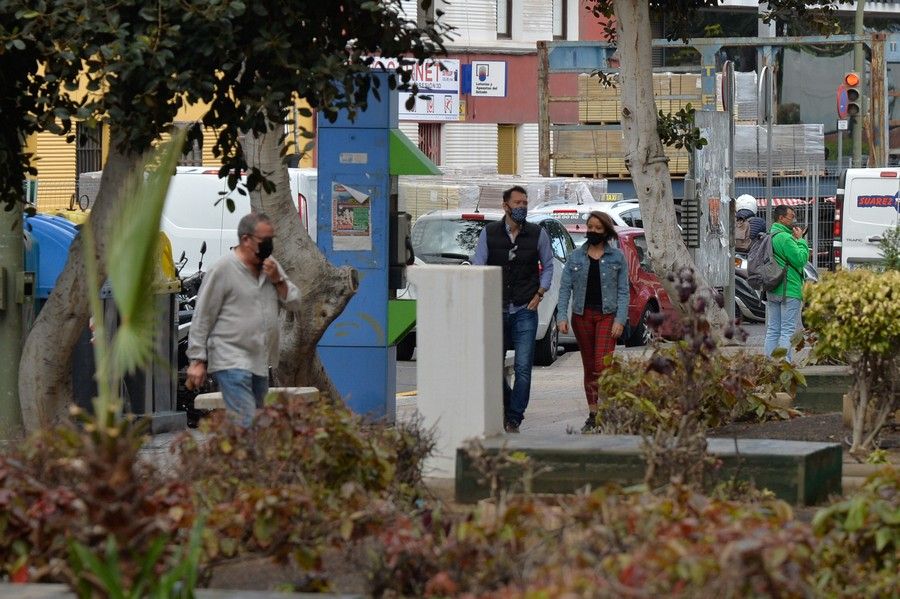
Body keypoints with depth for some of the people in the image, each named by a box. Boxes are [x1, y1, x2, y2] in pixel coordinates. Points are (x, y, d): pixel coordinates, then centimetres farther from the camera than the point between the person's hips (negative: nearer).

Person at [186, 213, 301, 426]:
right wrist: (198, 360, -9)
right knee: (246, 424, -18)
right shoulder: (223, 269, -8)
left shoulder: (270, 266, 13)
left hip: (260, 362, 8)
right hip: (231, 362, -8)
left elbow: (295, 303, 14)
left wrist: (277, 280, -4)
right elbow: (202, 318, -7)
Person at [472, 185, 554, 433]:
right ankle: (507, 405, 31)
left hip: (525, 310, -1)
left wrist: (539, 294, 2)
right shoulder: (489, 233, 2)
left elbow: (548, 266, 14)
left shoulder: (538, 234, 3)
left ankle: (514, 419, -1)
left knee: (523, 368, -8)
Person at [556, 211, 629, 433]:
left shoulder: (617, 257, 4)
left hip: (607, 315, -3)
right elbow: (565, 288, 7)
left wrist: (620, 320, -8)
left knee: (602, 365, -16)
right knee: (589, 367, 7)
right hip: (582, 315, 3)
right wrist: (562, 317, -4)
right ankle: (592, 415, 13)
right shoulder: (576, 256, 9)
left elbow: (623, 291, 2)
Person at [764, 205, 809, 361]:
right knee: (788, 331, -7)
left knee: (772, 331, 10)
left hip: (772, 291, 9)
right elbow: (801, 259, -16)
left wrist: (796, 239, 13)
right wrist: (800, 240, -4)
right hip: (789, 290, -9)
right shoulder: (785, 238, -15)